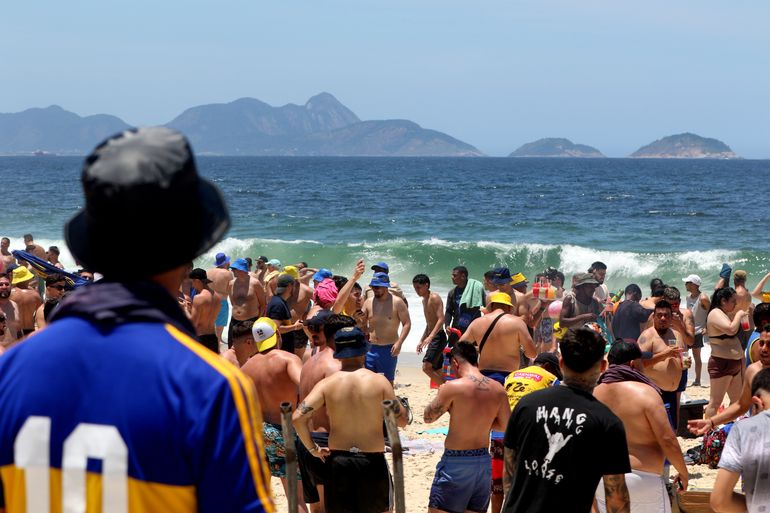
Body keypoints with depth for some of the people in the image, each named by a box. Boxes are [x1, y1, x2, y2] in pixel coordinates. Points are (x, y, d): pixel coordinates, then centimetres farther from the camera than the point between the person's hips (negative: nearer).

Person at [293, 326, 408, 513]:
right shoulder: (379, 381, -6)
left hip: (337, 461, 1)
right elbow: (401, 420, -2)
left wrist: (312, 448, 2)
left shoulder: (327, 384, -2)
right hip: (372, 461, -1)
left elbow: (298, 417, -11)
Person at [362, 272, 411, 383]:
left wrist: (399, 343, -17)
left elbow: (407, 323, -6)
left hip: (389, 349, -4)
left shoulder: (397, 302, -5)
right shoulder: (368, 302, 6)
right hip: (371, 348, 4)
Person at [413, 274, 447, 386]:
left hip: (438, 337, -10)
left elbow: (441, 319, -21)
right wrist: (421, 341, 24)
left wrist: (430, 337, -30)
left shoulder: (434, 298, -11)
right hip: (432, 338, 10)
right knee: (436, 371, 8)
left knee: (426, 367, -19)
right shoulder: (424, 300, 18)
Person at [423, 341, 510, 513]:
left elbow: (428, 417, -5)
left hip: (456, 461, -6)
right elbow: (505, 425, 9)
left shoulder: (453, 387, -16)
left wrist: (441, 393, 9)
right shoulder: (497, 389, 0)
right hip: (483, 461, 6)